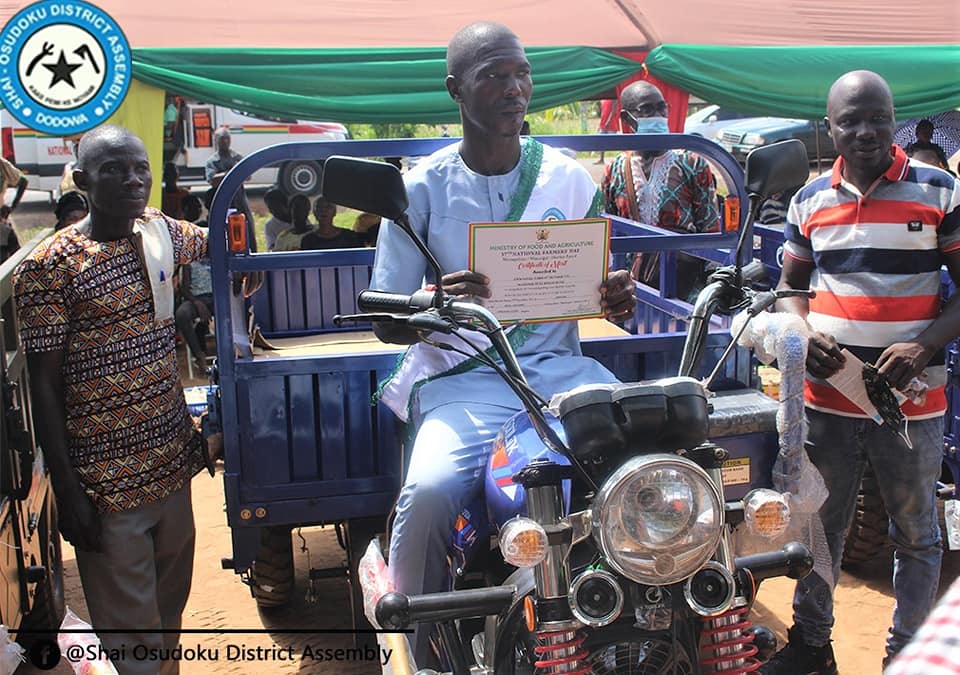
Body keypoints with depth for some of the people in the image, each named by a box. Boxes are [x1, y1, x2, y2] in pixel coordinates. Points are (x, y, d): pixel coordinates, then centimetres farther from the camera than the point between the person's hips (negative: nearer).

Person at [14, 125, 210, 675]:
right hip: (107, 480, -6)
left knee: (171, 607, 21)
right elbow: (44, 384, -12)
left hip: (173, 460, 6)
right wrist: (67, 491, -13)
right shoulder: (49, 266, -13)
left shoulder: (161, 232, 4)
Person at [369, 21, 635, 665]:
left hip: (559, 367, 3)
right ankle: (418, 647, -3)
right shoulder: (421, 188, 2)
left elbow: (595, 288, 17)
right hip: (461, 379, -2)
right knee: (428, 494, -30)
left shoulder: (570, 178, 10)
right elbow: (386, 321, 2)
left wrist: (617, 298, -9)